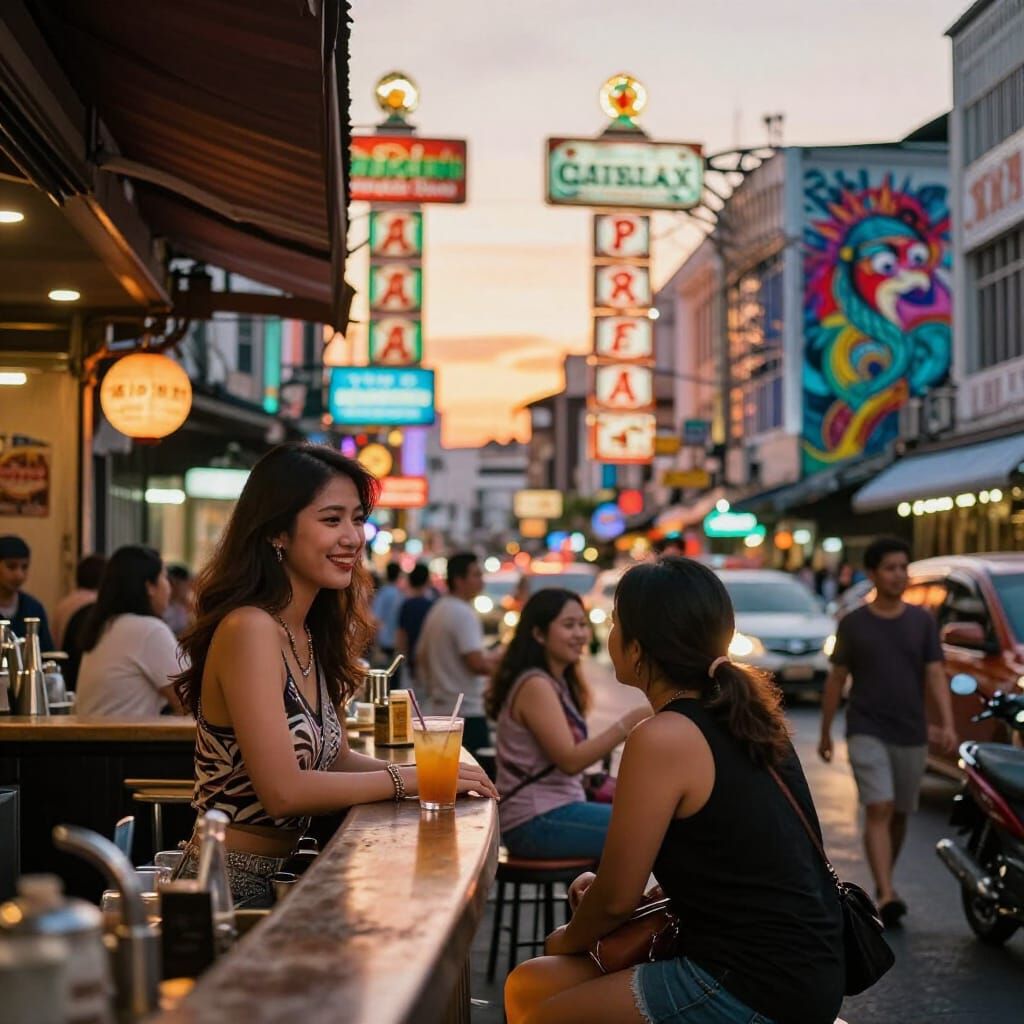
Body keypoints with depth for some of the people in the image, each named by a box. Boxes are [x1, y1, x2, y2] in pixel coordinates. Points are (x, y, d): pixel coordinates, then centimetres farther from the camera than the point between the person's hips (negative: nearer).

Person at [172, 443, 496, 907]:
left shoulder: (310, 634, 8)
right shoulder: (249, 629, -18)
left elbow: (334, 758, 13)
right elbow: (283, 791, -22)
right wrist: (406, 779, -13)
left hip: (275, 880, 8)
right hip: (230, 887, -8)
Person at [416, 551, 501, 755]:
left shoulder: (436, 611, 15)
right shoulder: (464, 614, -14)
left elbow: (421, 658, 22)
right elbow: (477, 664, -21)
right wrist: (497, 661, -5)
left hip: (439, 709, 10)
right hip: (467, 711, -10)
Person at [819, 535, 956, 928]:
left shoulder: (922, 622, 5)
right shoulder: (853, 623, 1)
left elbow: (935, 675, 0)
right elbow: (836, 679, 7)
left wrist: (947, 724, -15)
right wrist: (825, 733, 9)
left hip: (911, 735, 3)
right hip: (866, 731, -3)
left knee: (899, 815, 11)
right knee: (879, 810, -15)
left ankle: (883, 885, 30)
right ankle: (886, 896, -22)